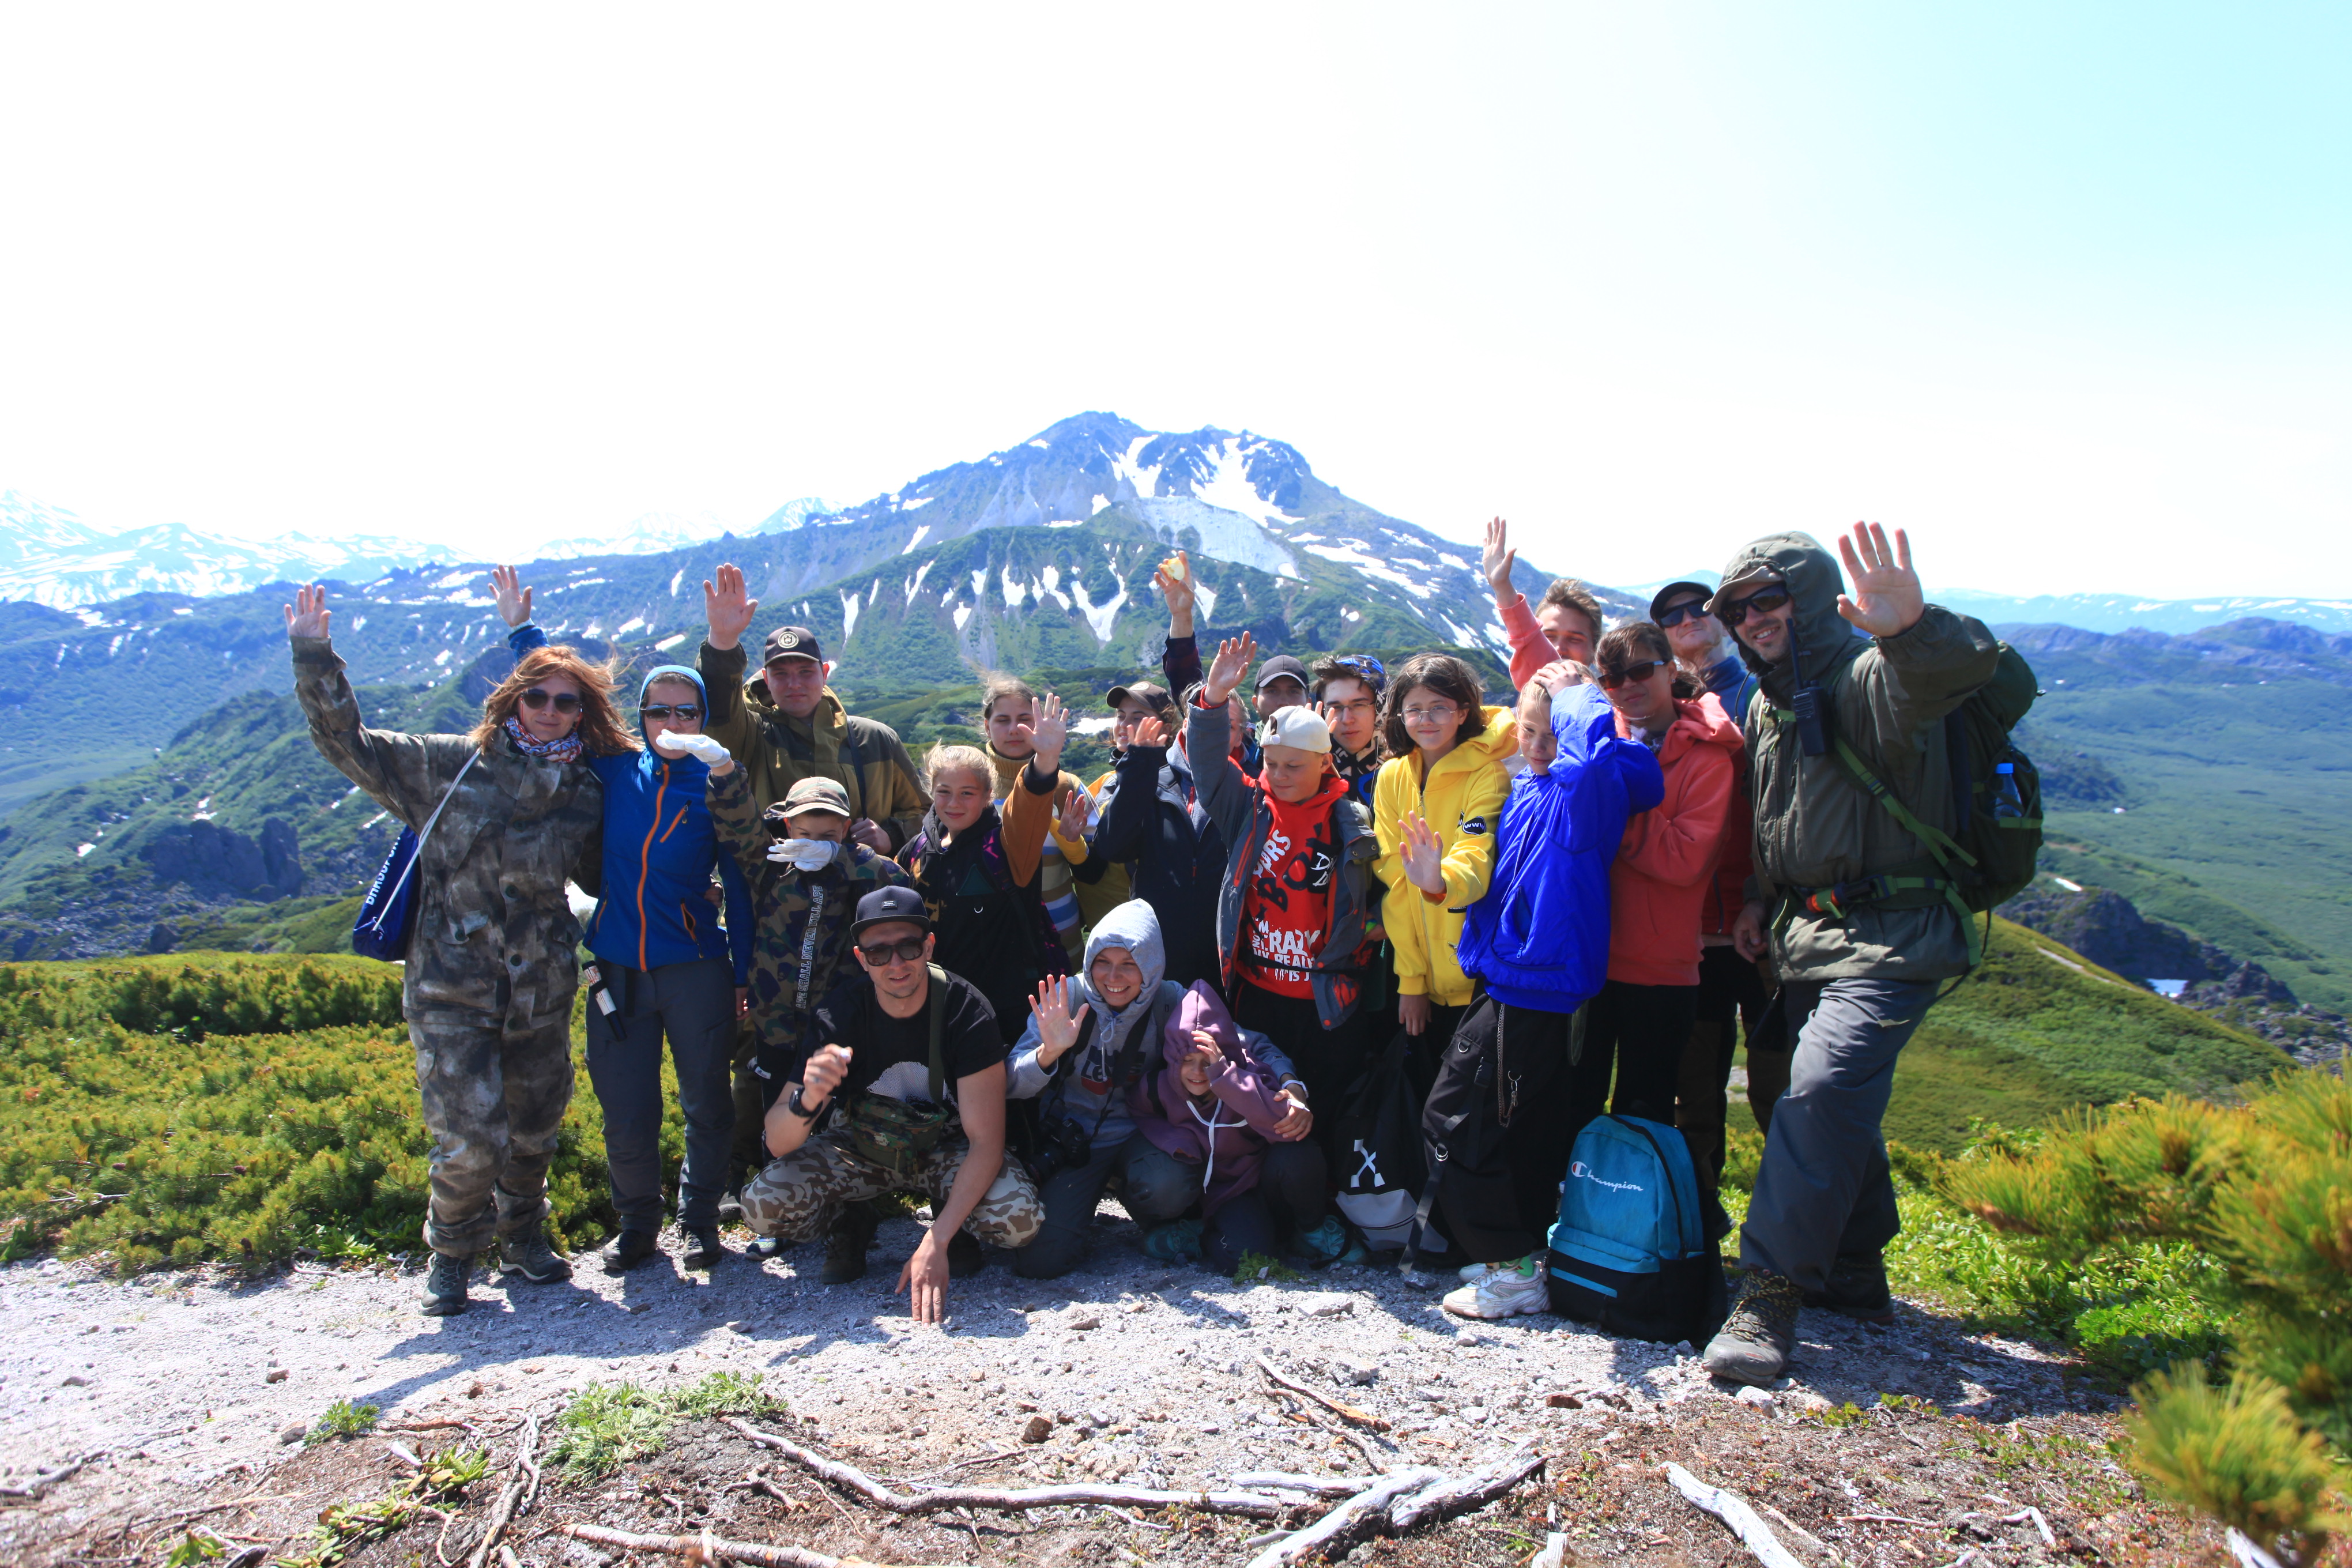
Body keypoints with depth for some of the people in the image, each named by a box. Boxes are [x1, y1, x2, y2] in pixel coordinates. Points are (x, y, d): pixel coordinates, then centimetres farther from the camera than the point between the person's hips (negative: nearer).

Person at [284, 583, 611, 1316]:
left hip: (542, 989, 3)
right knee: (470, 1139, -7)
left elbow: (603, 878, 16)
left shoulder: (588, 795, 3)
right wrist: (314, 656, -12)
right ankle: (452, 1252, 21)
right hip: (450, 986, -3)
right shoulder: (450, 766, -2)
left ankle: (523, 1233, 41)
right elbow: (348, 743, -4)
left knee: (535, 1126, 14)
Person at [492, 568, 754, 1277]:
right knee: (625, 1111, 7)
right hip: (616, 970, 2)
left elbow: (738, 887, 0)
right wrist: (522, 630, 15)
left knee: (706, 1103, 5)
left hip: (695, 968, -2)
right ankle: (637, 1223, 28)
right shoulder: (616, 772, 5)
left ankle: (701, 1220, 24)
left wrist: (743, 974, -1)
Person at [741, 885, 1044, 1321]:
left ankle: (952, 1229, 6)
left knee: (1020, 1218, -29)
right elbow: (777, 1142, -19)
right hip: (860, 1149, 1)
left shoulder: (965, 1011, -24)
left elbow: (986, 1142, -24)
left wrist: (936, 1242, -34)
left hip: (946, 1146, -1)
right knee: (764, 1204, -24)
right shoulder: (841, 1013, -19)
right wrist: (808, 1099, -44)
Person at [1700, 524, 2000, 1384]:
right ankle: (1854, 1273, 32)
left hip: (1889, 937, -8)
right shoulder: (1770, 705, 12)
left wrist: (1913, 627, -60)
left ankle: (1770, 1290, -13)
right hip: (1808, 933, 9)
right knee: (1834, 1098, 15)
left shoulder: (1870, 679, -14)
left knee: (1823, 1091, -20)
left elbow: (1963, 668, -38)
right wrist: (1760, 898, 13)